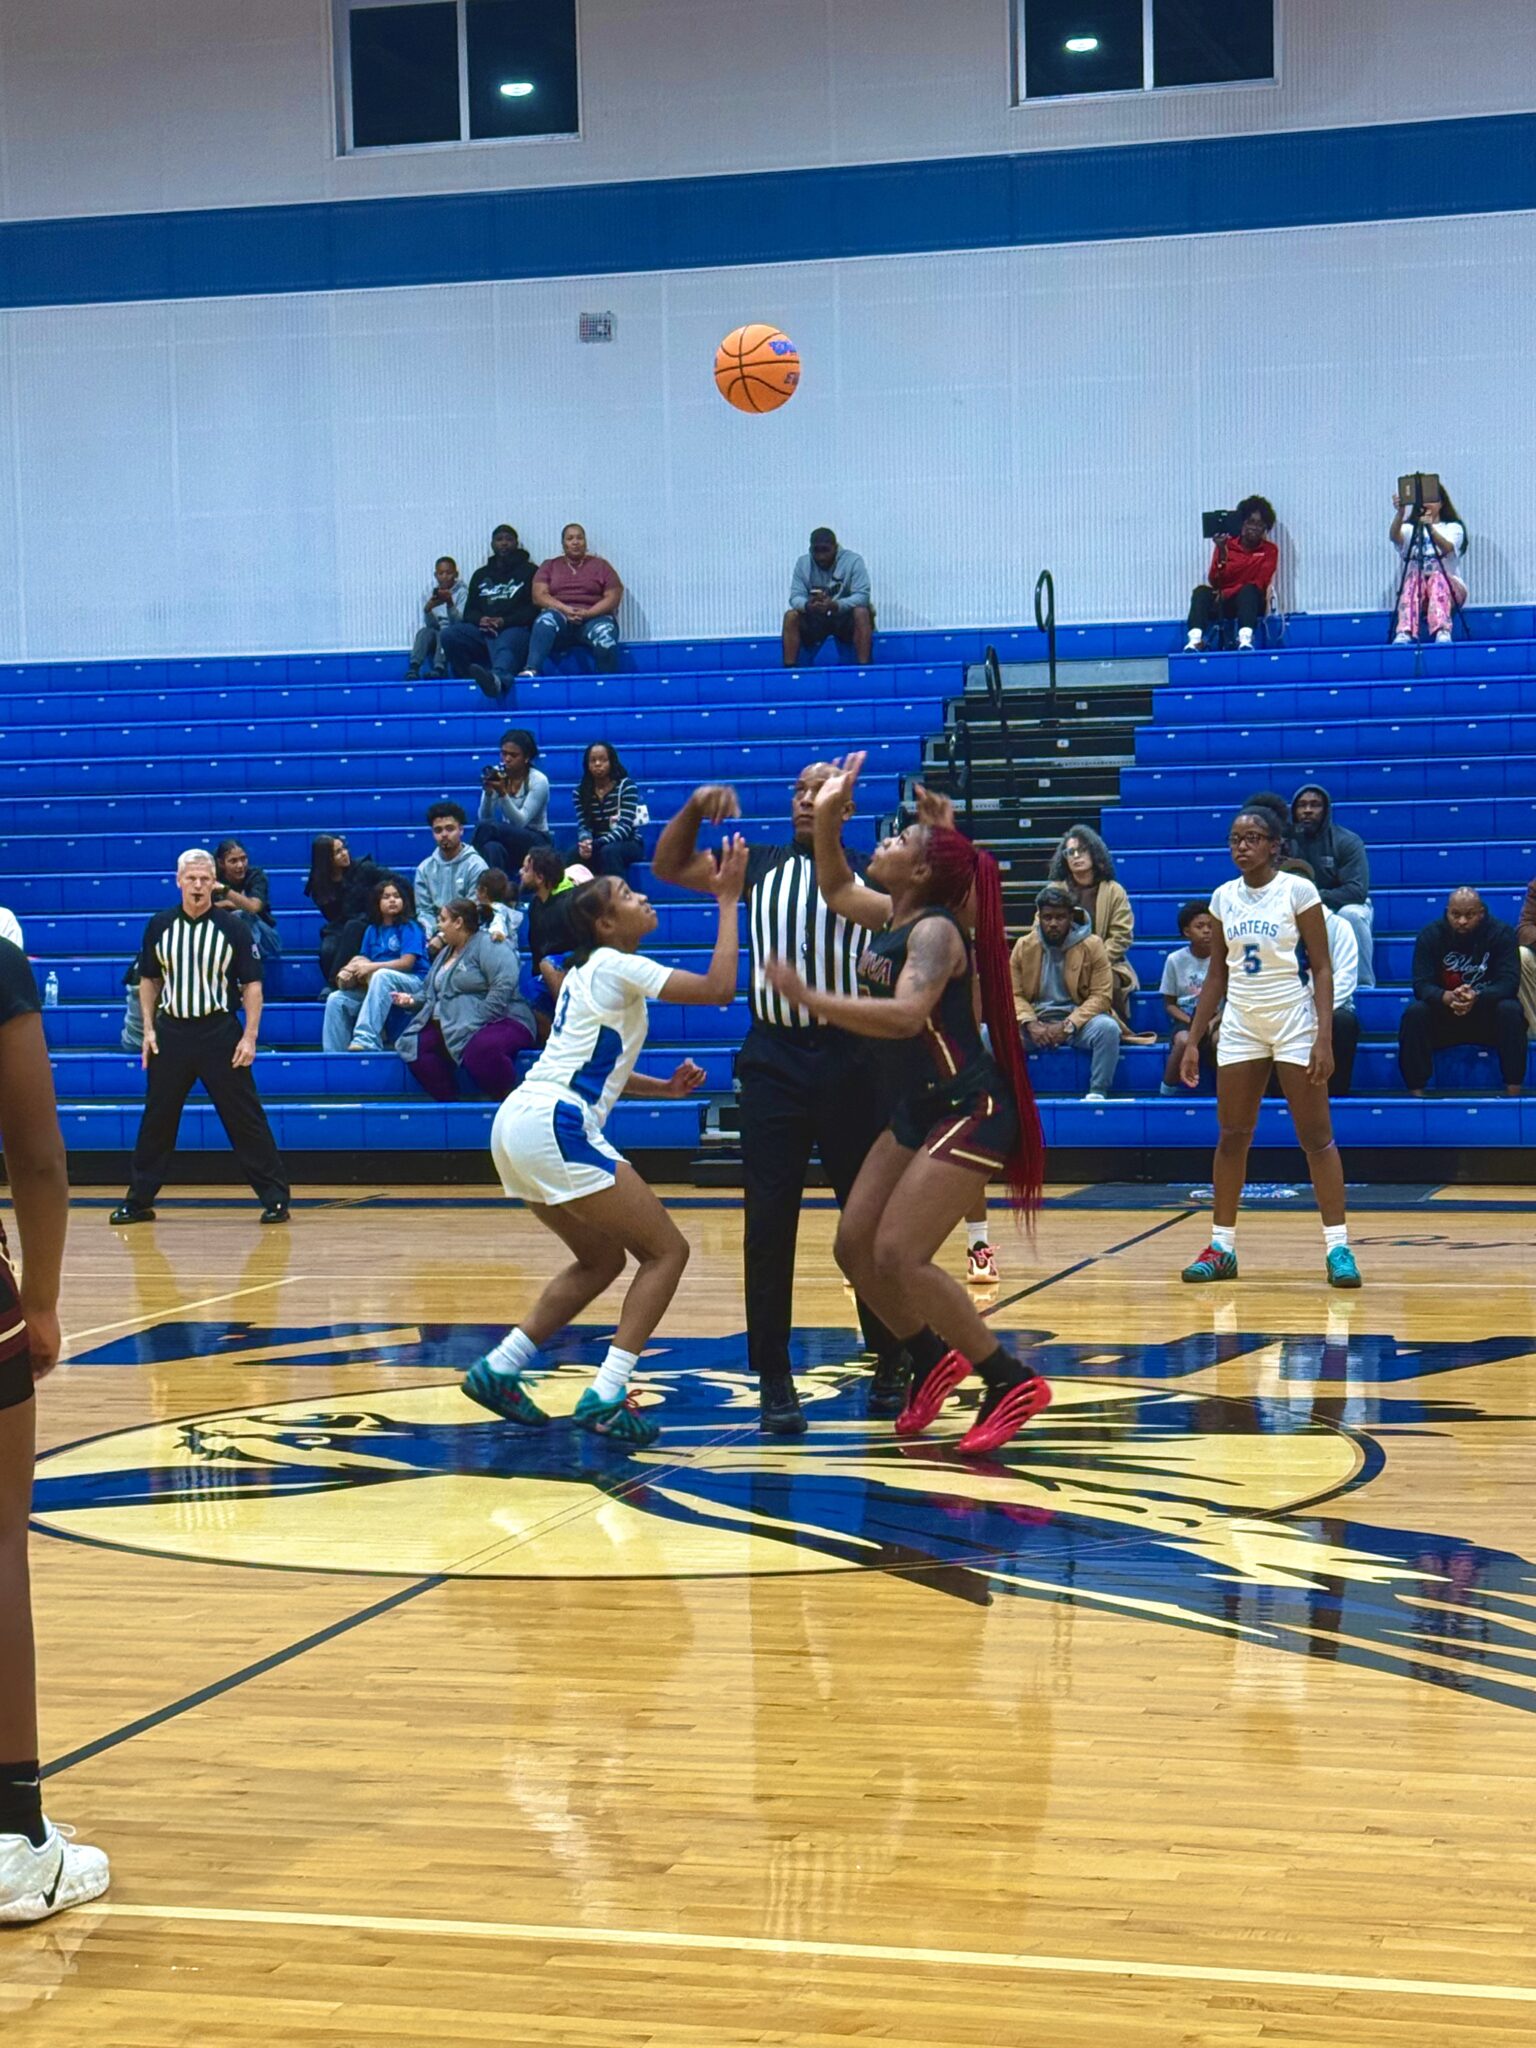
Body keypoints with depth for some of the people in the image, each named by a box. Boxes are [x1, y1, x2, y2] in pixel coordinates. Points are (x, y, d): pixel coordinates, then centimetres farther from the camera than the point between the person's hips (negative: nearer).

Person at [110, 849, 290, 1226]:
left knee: (245, 1119, -3)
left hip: (220, 1032, -3)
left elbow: (252, 984, -3)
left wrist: (249, 1037, -10)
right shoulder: (159, 926, 5)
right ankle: (138, 1202, 17)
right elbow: (148, 979, 14)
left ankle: (275, 1199, 2)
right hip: (171, 1032, 3)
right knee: (157, 1120, 8)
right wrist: (148, 1029, 5)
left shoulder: (231, 927, -3)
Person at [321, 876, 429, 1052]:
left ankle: (366, 1039, -50)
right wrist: (353, 971, -13)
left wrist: (371, 967, -19)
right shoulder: (372, 930, 15)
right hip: (373, 985, 6)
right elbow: (363, 960, 11)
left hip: (412, 983, -6)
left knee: (381, 975, -38)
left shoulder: (409, 928, -2)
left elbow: (407, 962, -13)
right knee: (336, 999, -13)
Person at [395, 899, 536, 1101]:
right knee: (415, 1045, -10)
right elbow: (432, 991, 29)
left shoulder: (488, 946, -8)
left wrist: (475, 1024, -25)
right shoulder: (446, 952, 21)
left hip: (499, 1021, -9)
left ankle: (507, 1101, -19)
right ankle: (446, 1101, -2)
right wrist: (413, 1000, 8)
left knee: (479, 1048, -39)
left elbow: (503, 988, -21)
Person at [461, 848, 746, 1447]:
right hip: (553, 1127, -9)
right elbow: (719, 988, -15)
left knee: (601, 1258, 22)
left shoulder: (589, 971, 22)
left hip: (517, 1127, 9)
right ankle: (605, 1397, -12)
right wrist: (728, 900, -8)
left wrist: (664, 1087, 19)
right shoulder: (616, 967, -6)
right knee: (667, 1250, -3)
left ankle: (498, 1369, 13)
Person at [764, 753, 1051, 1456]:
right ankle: (932, 1359, 25)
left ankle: (1011, 1383, -6)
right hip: (917, 1110, 9)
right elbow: (836, 890, 26)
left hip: (968, 1110, -9)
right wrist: (826, 818, 11)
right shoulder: (890, 917, 8)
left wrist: (809, 998, -33)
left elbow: (905, 1016, -33)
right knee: (853, 1247, 7)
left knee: (898, 1255, -16)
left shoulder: (934, 929, -18)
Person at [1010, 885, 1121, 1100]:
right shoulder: (1024, 946, 3)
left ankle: (1097, 1092, -22)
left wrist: (1068, 1025, -20)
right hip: (1037, 1020, 2)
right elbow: (1014, 994, 3)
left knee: (1108, 1028, -35)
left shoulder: (1091, 945, -5)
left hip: (1079, 1020, -2)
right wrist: (1030, 1024, -17)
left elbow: (1101, 995, -8)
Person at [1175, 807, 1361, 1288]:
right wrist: (1193, 1040, 8)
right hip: (1240, 1025, 4)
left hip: (1293, 1022, -4)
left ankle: (1338, 1246, -1)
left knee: (1316, 1136, -4)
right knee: (1231, 1137, 5)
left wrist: (1324, 1037, -17)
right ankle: (1222, 1247, 12)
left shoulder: (1298, 891, -7)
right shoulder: (1224, 897, 6)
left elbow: (1322, 968, -8)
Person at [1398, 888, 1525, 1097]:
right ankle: (1415, 1091, -27)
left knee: (1510, 1010, -33)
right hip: (1443, 1015, 1)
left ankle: (1513, 1091, -27)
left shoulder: (1501, 933, -12)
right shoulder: (1430, 935, -9)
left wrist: (1476, 998, -42)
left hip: (1488, 1015, -1)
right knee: (1414, 1013, -29)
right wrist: (1448, 998, -41)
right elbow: (1422, 984, -18)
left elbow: (1509, 982, -21)